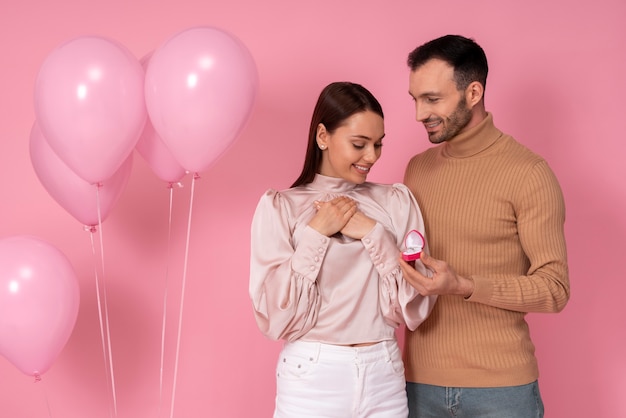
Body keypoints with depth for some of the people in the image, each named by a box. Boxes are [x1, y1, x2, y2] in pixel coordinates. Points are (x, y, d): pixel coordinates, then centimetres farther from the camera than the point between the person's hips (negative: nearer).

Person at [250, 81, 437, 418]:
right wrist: (315, 235, -13)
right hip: (311, 379, -2)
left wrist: (374, 233, -11)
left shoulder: (397, 202, 1)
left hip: (384, 378, 2)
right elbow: (276, 318, -9)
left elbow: (414, 310, -2)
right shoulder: (279, 207, -4)